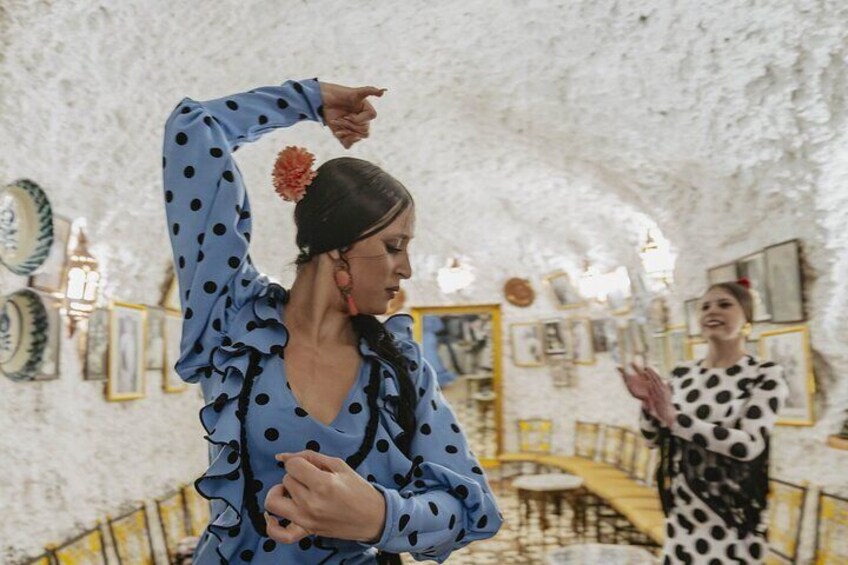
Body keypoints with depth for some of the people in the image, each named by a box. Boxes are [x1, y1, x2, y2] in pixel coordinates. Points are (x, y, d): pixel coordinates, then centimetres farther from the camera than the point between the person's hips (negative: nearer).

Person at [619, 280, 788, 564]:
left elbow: (749, 445, -22)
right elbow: (654, 439, 5)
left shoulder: (766, 375, -9)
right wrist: (648, 404, -15)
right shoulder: (682, 374, 2)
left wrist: (674, 418, -27)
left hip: (732, 516, -4)